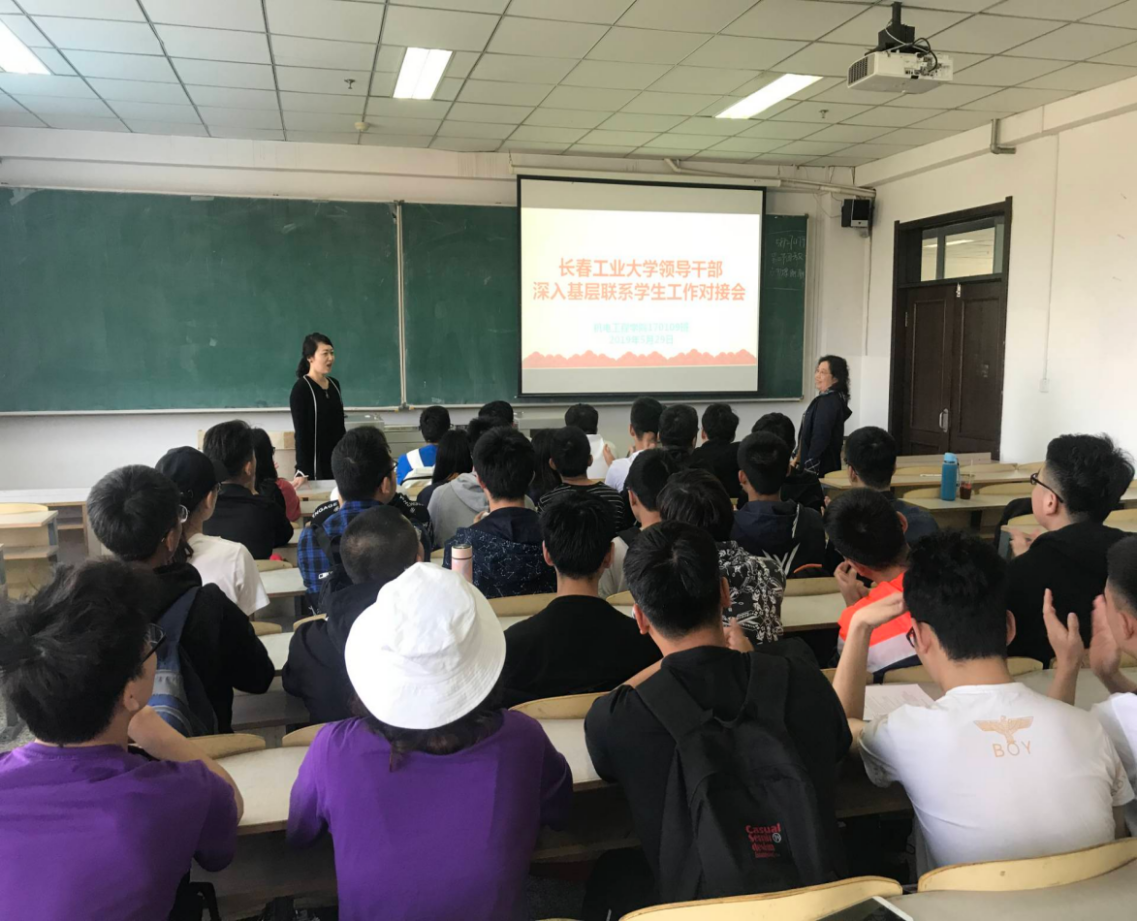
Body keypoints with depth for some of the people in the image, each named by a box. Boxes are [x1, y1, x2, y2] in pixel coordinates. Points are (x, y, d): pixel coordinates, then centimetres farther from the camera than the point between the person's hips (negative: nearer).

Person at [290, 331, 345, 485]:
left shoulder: (334, 385, 10)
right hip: (315, 464, -6)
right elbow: (301, 433, -13)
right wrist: (302, 471, -20)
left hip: (338, 460, 6)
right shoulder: (301, 389, -9)